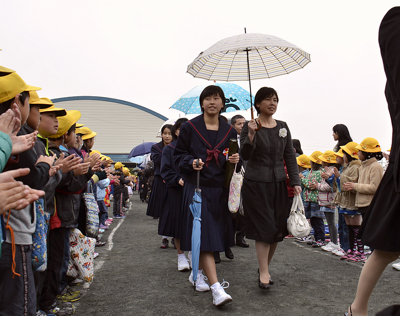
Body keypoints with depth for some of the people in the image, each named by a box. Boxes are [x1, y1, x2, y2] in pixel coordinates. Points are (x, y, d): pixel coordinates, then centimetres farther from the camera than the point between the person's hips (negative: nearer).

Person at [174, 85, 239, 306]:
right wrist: (191, 162, -17)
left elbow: (233, 157, 16)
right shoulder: (189, 127, -2)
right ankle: (216, 289, -12)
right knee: (204, 236, -11)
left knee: (215, 235, 13)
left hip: (220, 189, 5)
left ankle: (197, 273, 34)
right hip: (197, 187, -4)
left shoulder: (229, 130, 8)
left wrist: (235, 160, -7)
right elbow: (179, 154, 2)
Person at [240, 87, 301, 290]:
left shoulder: (283, 127, 10)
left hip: (279, 183, 5)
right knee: (264, 229, -6)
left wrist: (295, 182, 4)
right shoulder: (250, 126, -3)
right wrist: (251, 136, -25)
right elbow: (245, 156, -10)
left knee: (278, 229, 7)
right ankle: (264, 273, 5)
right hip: (256, 184, -5)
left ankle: (264, 266, 25)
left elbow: (290, 156, 11)